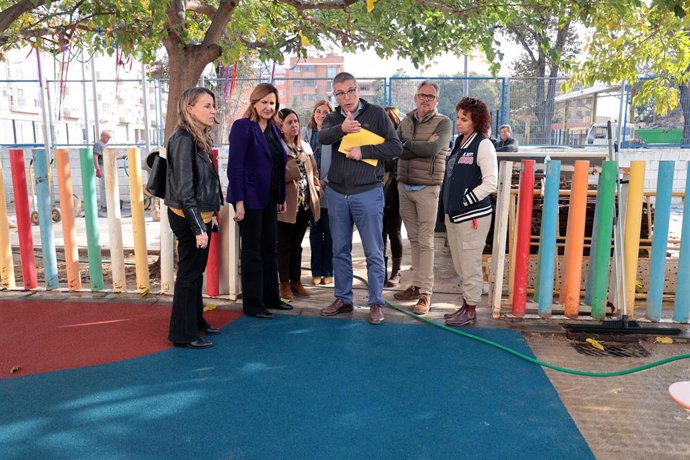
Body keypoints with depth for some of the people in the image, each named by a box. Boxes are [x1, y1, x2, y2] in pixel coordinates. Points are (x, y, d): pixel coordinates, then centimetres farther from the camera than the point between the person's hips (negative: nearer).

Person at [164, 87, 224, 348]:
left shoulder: (200, 138, 9)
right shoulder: (183, 140, -18)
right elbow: (184, 190, -21)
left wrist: (211, 214, 9)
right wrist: (198, 227, -21)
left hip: (201, 215, 9)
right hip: (188, 218, -9)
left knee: (196, 272, 18)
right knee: (189, 273, 0)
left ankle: (196, 322, 32)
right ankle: (183, 334, 12)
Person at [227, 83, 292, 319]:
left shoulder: (273, 128, 11)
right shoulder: (243, 127, -10)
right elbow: (235, 166, -15)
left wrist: (281, 197, 11)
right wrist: (239, 201, -20)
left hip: (269, 198, 7)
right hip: (250, 198, -7)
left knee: (269, 249, 13)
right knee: (252, 252, 1)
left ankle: (271, 297, 25)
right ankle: (252, 304, 12)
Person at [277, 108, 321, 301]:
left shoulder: (305, 146, 13)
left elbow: (314, 171, 20)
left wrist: (316, 187, 8)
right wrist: (298, 162, -19)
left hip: (305, 203, 6)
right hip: (287, 204, -6)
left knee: (296, 245, 14)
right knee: (284, 246, 3)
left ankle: (296, 281, 23)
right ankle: (285, 284, 11)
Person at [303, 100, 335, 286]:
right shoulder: (307, 133, 11)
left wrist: (325, 182, -15)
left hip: (329, 189, -3)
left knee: (329, 233, 3)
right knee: (315, 232, 8)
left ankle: (328, 271, 13)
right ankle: (316, 272, 15)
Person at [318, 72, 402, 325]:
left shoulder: (376, 113, 0)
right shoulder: (332, 118, 8)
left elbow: (395, 146, -7)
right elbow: (323, 137, -15)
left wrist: (363, 151, -15)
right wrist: (342, 128, -36)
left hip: (367, 193, -4)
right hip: (336, 193, 4)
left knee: (374, 252, 1)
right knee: (340, 250, 12)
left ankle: (376, 303, 11)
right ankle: (343, 299, 25)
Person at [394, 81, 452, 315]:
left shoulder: (443, 122, -4)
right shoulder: (405, 122, 10)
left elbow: (433, 149, -20)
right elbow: (397, 150, -5)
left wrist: (407, 143, -8)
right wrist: (422, 146, -16)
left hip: (427, 188, -5)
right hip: (404, 186, 5)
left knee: (425, 241, -4)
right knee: (413, 239, 11)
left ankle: (425, 292, 0)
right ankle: (416, 285, 20)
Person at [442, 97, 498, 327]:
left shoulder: (483, 145, -10)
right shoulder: (459, 142, 12)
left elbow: (490, 183, -15)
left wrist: (466, 200, -14)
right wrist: (449, 206, 13)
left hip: (473, 215, -8)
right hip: (454, 213, 8)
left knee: (470, 264, 1)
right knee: (460, 264, 16)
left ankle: (470, 310, 14)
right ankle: (466, 304, 29)